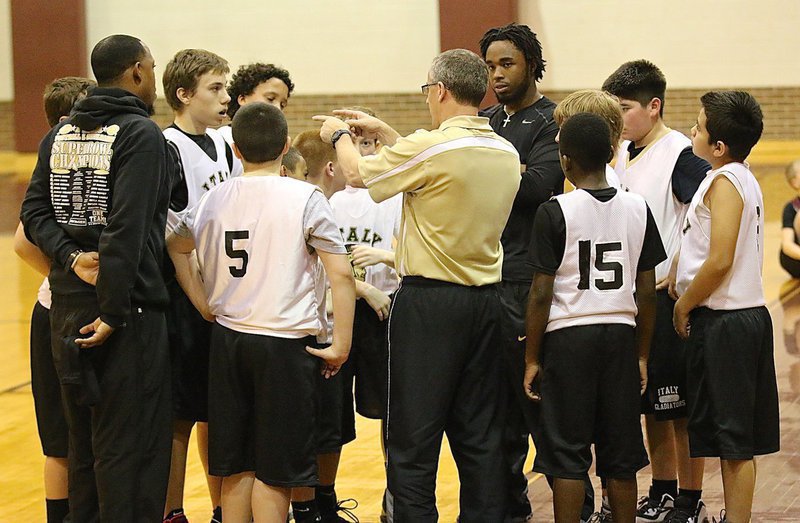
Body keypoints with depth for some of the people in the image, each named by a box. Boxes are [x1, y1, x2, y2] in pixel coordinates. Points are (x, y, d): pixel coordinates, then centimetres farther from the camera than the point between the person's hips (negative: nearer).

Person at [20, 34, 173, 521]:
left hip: (67, 302, 7)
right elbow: (126, 229, -21)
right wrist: (114, 312, -21)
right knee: (129, 444, -2)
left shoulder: (60, 134, 11)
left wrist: (71, 257, -7)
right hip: (129, 310, -7)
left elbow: (34, 212, 5)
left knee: (84, 439, 17)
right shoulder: (141, 134, -12)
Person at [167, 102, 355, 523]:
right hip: (286, 342, -4)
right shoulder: (305, 198, -9)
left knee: (235, 464, 13)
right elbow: (341, 274, -12)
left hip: (228, 339, 4)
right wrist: (341, 346, -6)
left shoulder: (214, 198, 5)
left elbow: (176, 246, 21)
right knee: (275, 470, 2)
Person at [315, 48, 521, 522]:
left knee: (415, 436, -1)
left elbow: (359, 174, -2)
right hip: (487, 300, 7)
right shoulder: (506, 153, 6)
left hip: (430, 299, -7)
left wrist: (339, 135, 18)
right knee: (481, 434, 11)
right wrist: (385, 133, 27)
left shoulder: (431, 147, -16)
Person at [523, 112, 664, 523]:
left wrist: (531, 358, -1)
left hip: (568, 335, -4)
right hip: (621, 335, 4)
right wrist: (642, 354, 14)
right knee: (620, 456, 10)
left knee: (566, 453, 2)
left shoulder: (555, 212, -9)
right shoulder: (638, 208, 2)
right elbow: (647, 292, 5)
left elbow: (542, 294, -9)